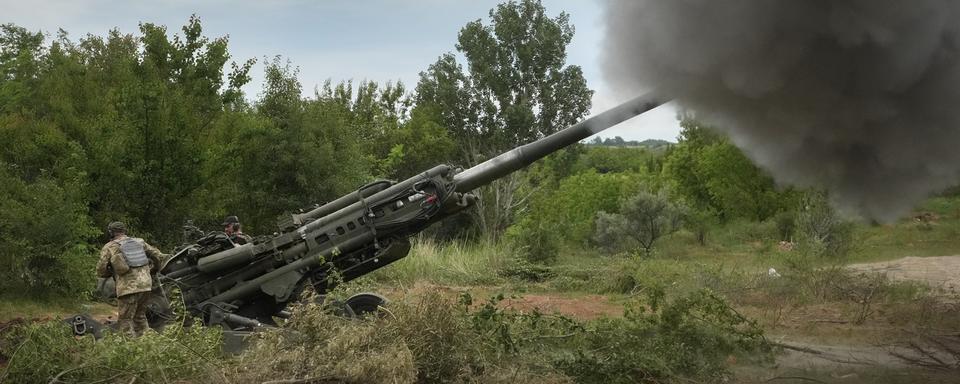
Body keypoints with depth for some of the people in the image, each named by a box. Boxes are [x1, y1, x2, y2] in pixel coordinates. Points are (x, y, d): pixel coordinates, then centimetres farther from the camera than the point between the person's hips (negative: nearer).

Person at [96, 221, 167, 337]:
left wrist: (112, 272, 24)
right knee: (140, 316, 19)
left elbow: (101, 271, 4)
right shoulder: (139, 242, 17)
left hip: (128, 288, -5)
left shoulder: (109, 247, 6)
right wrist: (152, 268, 35)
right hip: (146, 285, 5)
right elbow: (159, 256, 18)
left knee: (125, 320, 0)